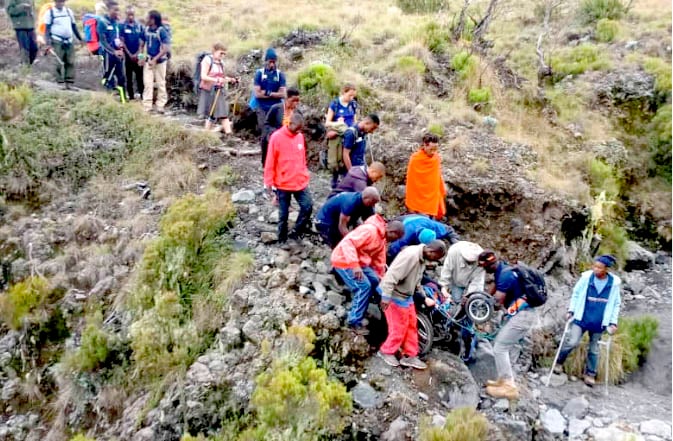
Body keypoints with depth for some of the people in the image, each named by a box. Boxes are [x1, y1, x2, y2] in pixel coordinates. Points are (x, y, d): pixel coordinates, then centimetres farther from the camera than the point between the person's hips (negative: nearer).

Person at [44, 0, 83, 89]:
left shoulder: (69, 11, 13)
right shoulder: (50, 13, 1)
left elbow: (74, 26, 21)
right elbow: (47, 29, -2)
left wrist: (80, 39, 19)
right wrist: (48, 43, -12)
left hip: (69, 41, 4)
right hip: (57, 41, -4)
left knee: (70, 62, -3)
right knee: (59, 63, -8)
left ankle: (68, 83, 0)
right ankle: (61, 83, -4)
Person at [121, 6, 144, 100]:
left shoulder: (139, 26, 1)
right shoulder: (123, 26, -5)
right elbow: (122, 41, -4)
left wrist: (137, 54, -8)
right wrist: (129, 54, -10)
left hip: (138, 55, 1)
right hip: (128, 55, -1)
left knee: (140, 75, 2)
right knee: (129, 76, 6)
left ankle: (142, 94, 8)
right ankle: (131, 95, 13)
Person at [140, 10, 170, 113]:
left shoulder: (161, 31, -15)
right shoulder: (146, 29, 1)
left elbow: (166, 49, -18)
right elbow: (142, 44, 12)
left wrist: (155, 60, -22)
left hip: (159, 61, -4)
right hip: (148, 60, 4)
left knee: (160, 84, 5)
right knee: (147, 83, 0)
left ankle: (160, 106, 13)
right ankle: (147, 106, 1)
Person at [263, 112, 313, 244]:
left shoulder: (300, 136, 5)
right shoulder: (276, 137, -11)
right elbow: (270, 162, -8)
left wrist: (305, 175, 16)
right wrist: (269, 182, -8)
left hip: (301, 182, 5)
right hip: (283, 183, -5)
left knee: (308, 206, -3)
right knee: (284, 214, 6)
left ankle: (296, 232, 17)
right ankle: (282, 240, 22)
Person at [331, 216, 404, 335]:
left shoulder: (382, 238, 8)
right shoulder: (370, 230, -24)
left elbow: (379, 261, 18)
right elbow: (348, 242, -34)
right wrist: (354, 265, -39)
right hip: (344, 260, -10)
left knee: (374, 281, 13)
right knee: (364, 286, -18)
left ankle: (357, 309, 19)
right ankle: (354, 321, -10)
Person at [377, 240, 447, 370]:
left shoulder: (422, 258, 3)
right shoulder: (410, 255, -28)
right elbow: (392, 274, -32)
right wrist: (386, 297, -32)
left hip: (407, 296, 9)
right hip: (396, 296, -9)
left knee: (411, 326, 14)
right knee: (399, 328, 1)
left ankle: (409, 356, 24)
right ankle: (386, 352, 21)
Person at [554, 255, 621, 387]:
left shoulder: (615, 282, -8)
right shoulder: (586, 277, -11)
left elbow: (616, 304, 4)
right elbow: (576, 293, 3)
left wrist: (613, 322, 3)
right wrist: (571, 310, -1)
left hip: (599, 323, 2)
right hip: (581, 318, -1)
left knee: (594, 349, 13)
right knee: (572, 342, -11)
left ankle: (590, 374, 28)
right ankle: (559, 362, 14)